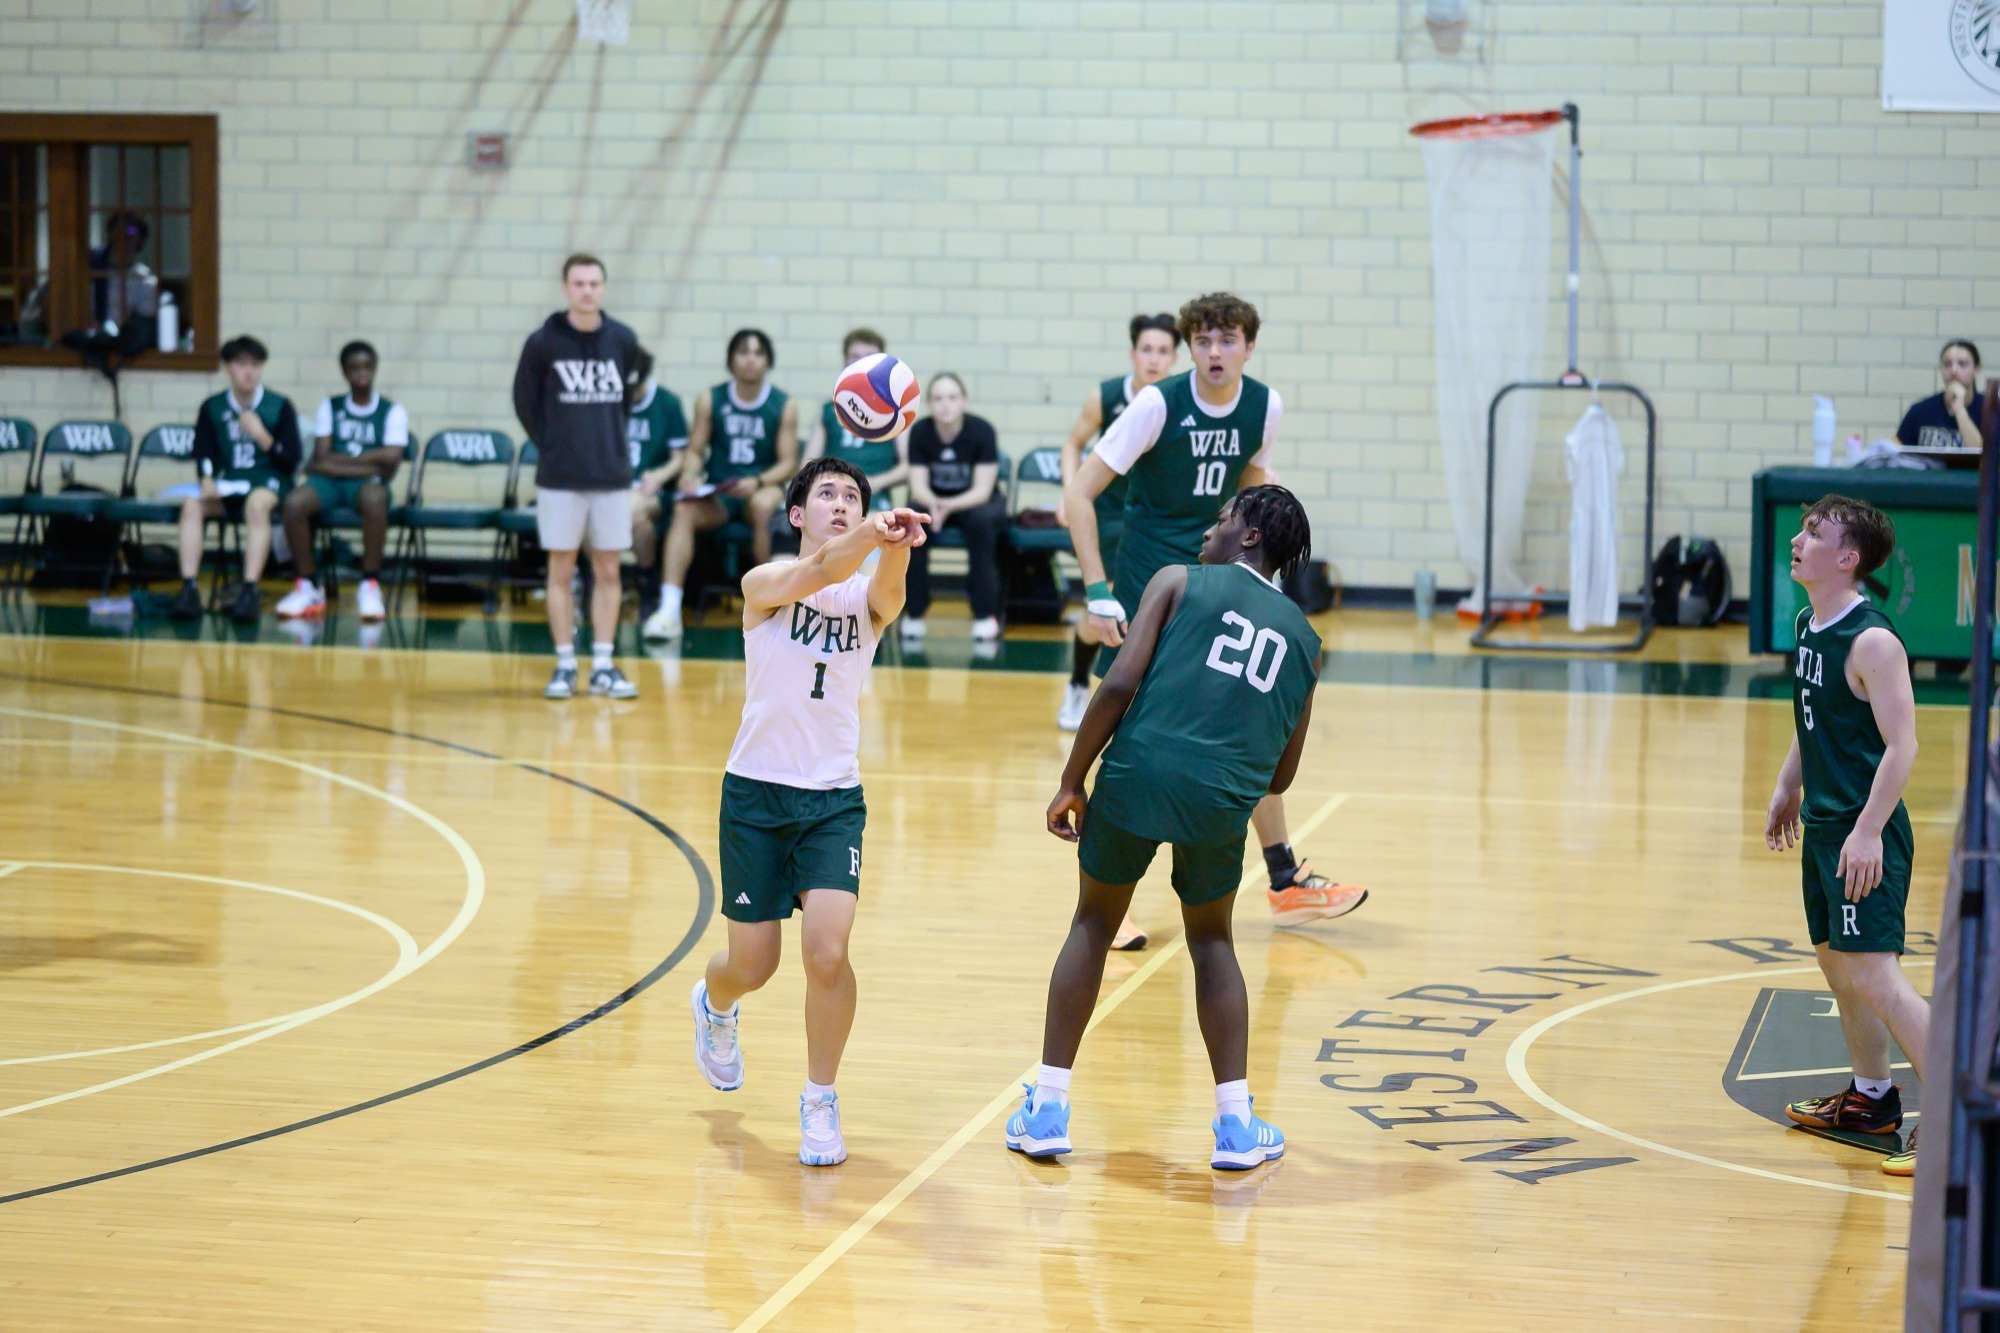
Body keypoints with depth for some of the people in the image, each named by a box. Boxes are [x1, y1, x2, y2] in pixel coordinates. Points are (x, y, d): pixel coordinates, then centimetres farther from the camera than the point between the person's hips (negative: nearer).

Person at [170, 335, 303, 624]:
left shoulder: (280, 407, 2)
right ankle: (189, 589, -34)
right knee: (192, 504, -28)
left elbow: (290, 462, -1)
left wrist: (261, 435, -15)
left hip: (268, 483, -3)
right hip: (226, 485, 3)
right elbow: (203, 455, 4)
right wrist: (207, 480, -17)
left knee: (257, 504, -38)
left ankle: (249, 591, -44)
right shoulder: (212, 408, 8)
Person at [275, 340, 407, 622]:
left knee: (374, 497, -40)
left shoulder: (392, 412, 8)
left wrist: (339, 460, -4)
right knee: (294, 502, -31)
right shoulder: (329, 408, 14)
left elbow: (390, 462, -7)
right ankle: (307, 586, -18)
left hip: (367, 483, -2)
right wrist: (368, 464, -7)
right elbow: (321, 459, 2)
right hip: (330, 483, 2)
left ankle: (370, 586, -29)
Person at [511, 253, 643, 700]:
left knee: (608, 571, 5)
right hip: (559, 478, -2)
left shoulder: (623, 341, 0)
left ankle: (603, 665, 11)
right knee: (561, 570, 3)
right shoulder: (543, 342, -6)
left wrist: (609, 441, 9)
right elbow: (525, 401, 6)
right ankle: (565, 666, 10)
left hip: (612, 475, 2)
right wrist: (551, 444, 6)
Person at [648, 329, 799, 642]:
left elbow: (788, 462, -1)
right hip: (716, 494, 1)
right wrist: (690, 475, -16)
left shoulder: (784, 406, 1)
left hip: (763, 487, -1)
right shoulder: (710, 401, 5)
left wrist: (758, 482, -19)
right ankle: (669, 609, -38)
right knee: (684, 510, -30)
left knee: (763, 505, -37)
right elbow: (695, 451, 6)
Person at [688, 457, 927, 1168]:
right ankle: (714, 1004, 46)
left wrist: (897, 544, -50)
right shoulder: (764, 583, -5)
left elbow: (888, 584, -26)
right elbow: (816, 572, -28)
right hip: (756, 790, -1)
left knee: (827, 950, -17)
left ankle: (820, 1101, 4)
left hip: (834, 797, 1)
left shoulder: (869, 595, 0)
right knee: (753, 964, 8)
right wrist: (868, 536, -50)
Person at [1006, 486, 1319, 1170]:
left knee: (1093, 926, 19)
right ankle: (1237, 1125, 18)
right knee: (1211, 941, 24)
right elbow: (1281, 776, 20)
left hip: (1139, 773, -2)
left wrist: (1071, 783, 1)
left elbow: (1120, 684, -4)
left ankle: (1048, 1111, 17)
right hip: (1224, 802, 2)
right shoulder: (1303, 638, 19)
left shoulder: (1180, 583, 8)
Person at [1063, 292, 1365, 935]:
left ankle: (1286, 882, 20)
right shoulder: (1158, 404, -16)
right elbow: (1079, 492, -16)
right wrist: (1098, 593, -22)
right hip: (1148, 588, -5)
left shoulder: (1264, 406, -2)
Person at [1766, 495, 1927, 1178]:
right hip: (1822, 823, 10)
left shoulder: (1872, 641, -19)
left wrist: (1868, 831, -27)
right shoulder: (1808, 624, 8)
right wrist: (1788, 787, 22)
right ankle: (1872, 1096, 33)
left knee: (1873, 973, -13)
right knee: (1836, 961, 18)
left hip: (1863, 833, -10)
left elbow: (1902, 744, -22)